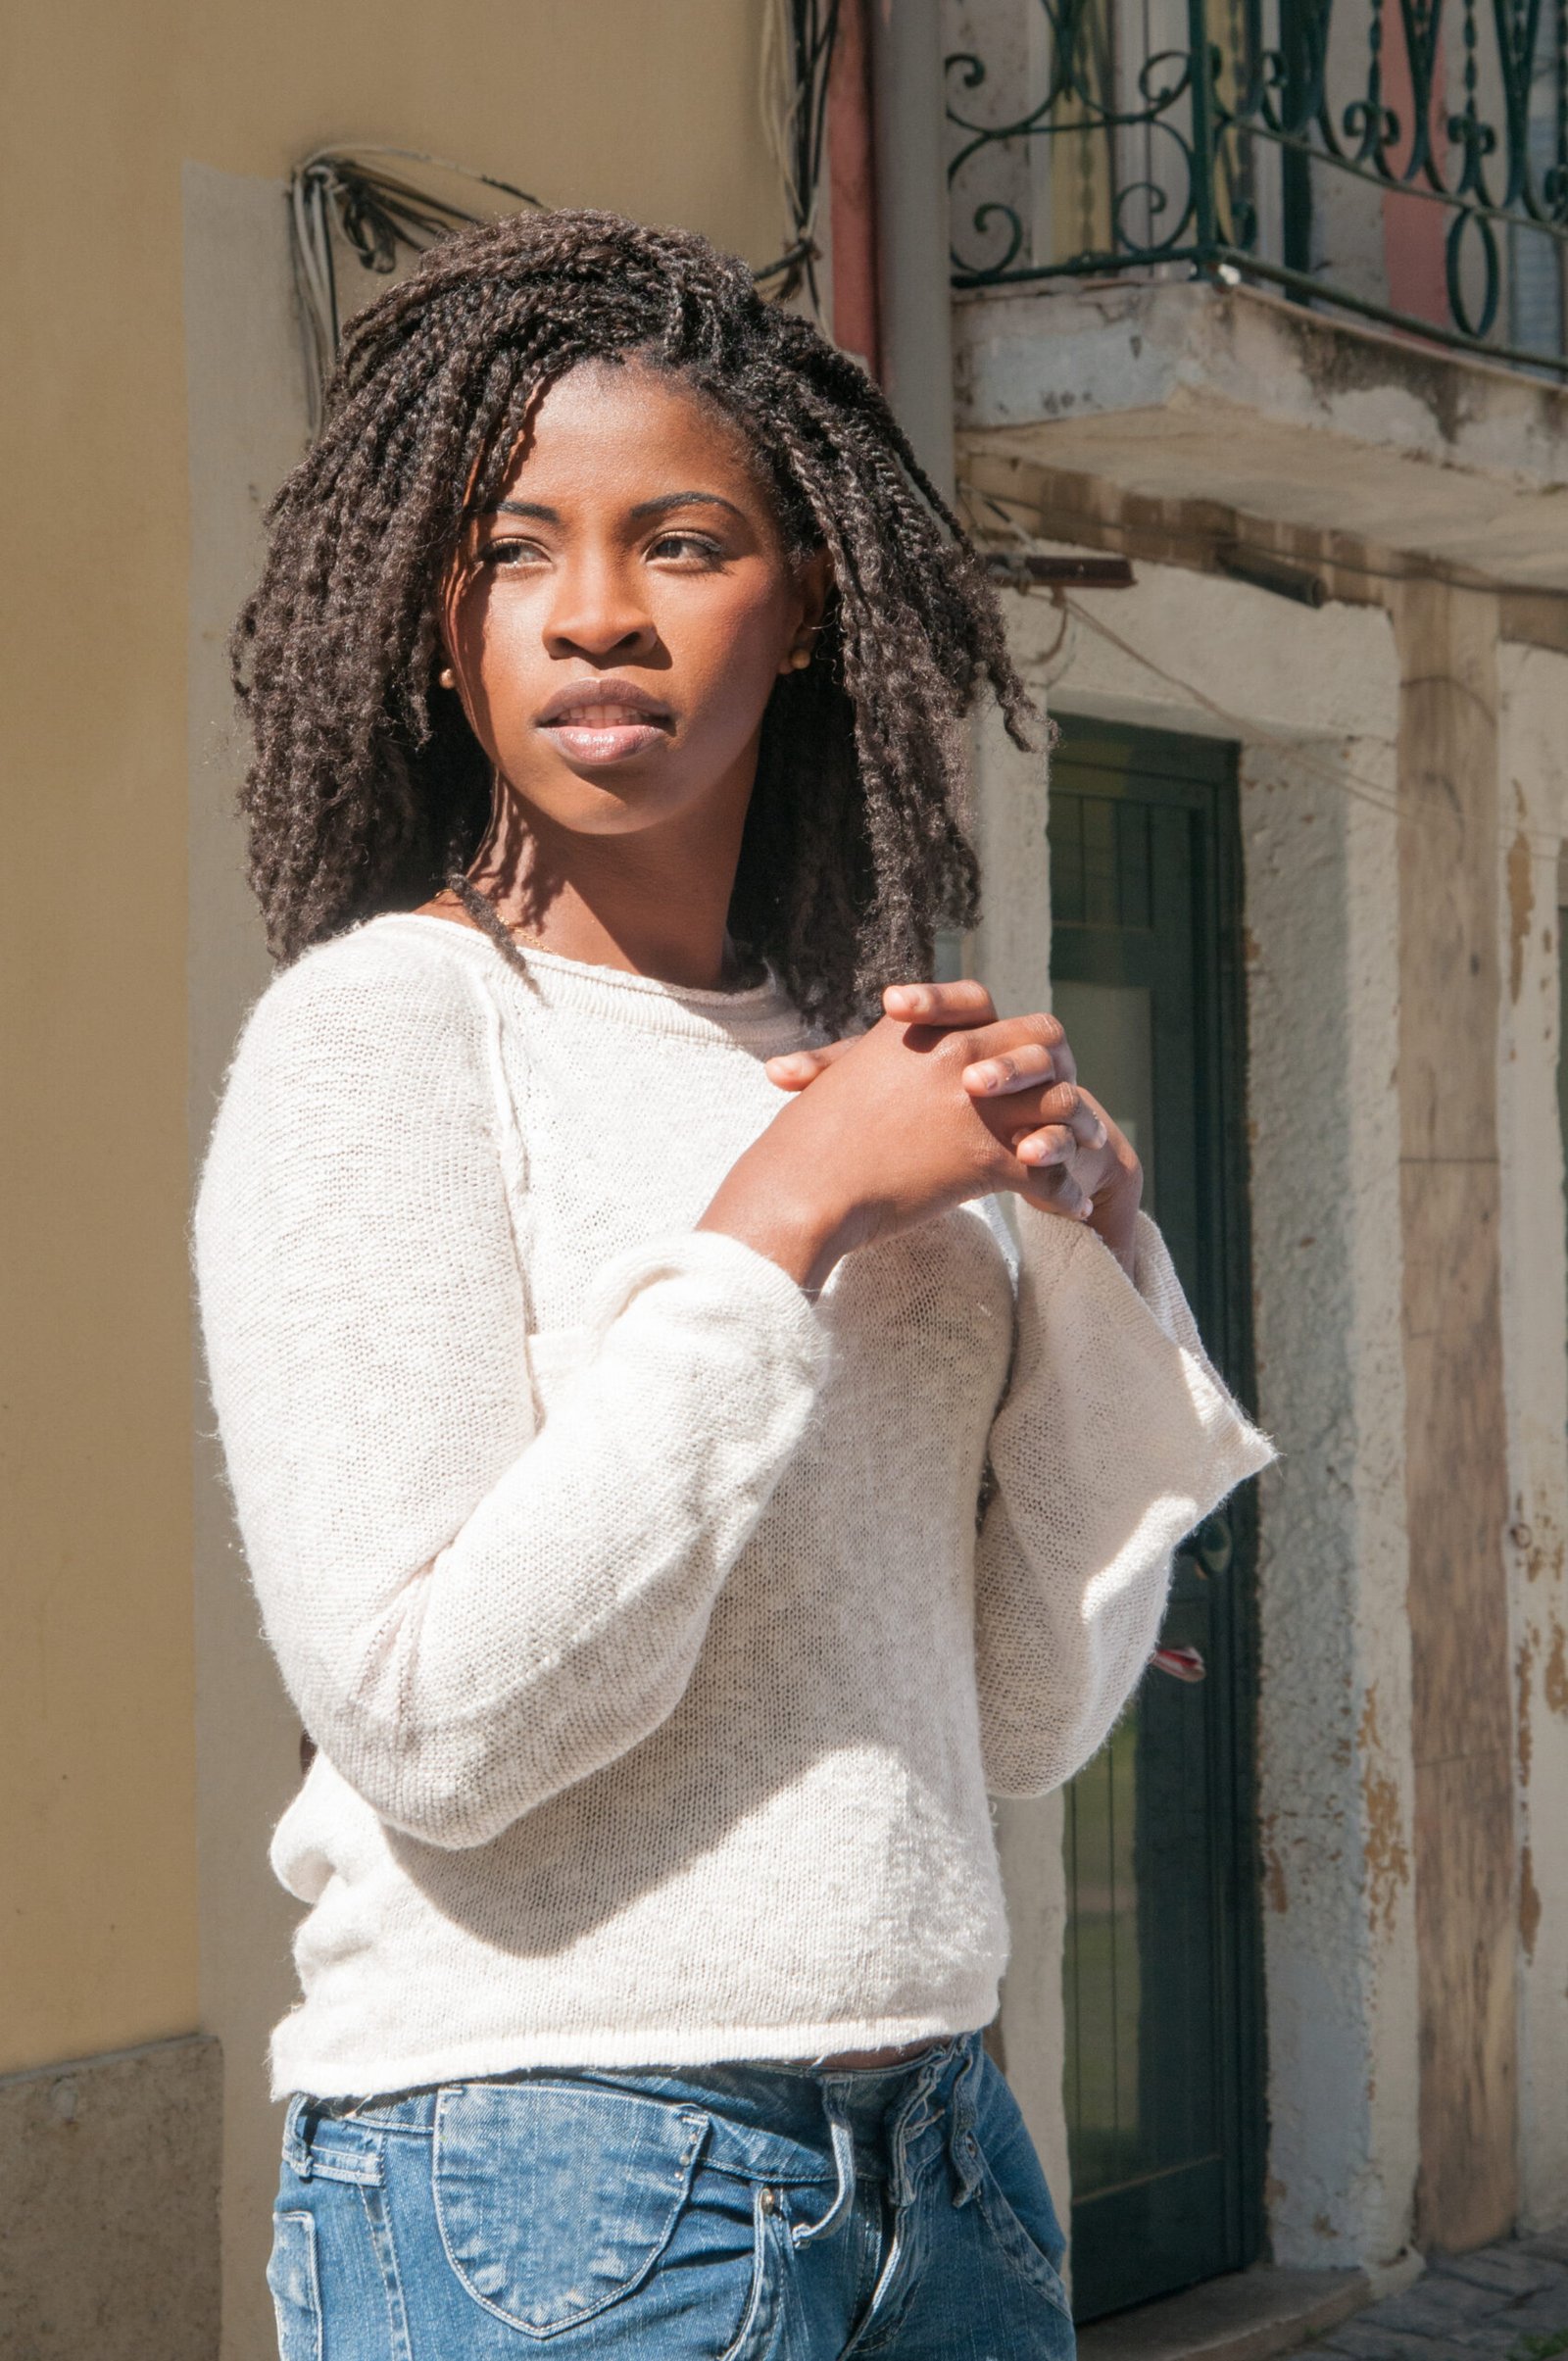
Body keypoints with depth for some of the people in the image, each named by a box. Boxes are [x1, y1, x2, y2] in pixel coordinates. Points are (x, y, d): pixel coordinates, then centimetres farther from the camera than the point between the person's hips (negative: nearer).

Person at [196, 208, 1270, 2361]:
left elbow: (1023, 1720, 8)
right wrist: (788, 1212, -17)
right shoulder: (381, 1028, -9)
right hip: (544, 2168, -6)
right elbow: (427, 1718, -19)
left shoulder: (855, 1067, 10)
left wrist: (1087, 1233, -3)